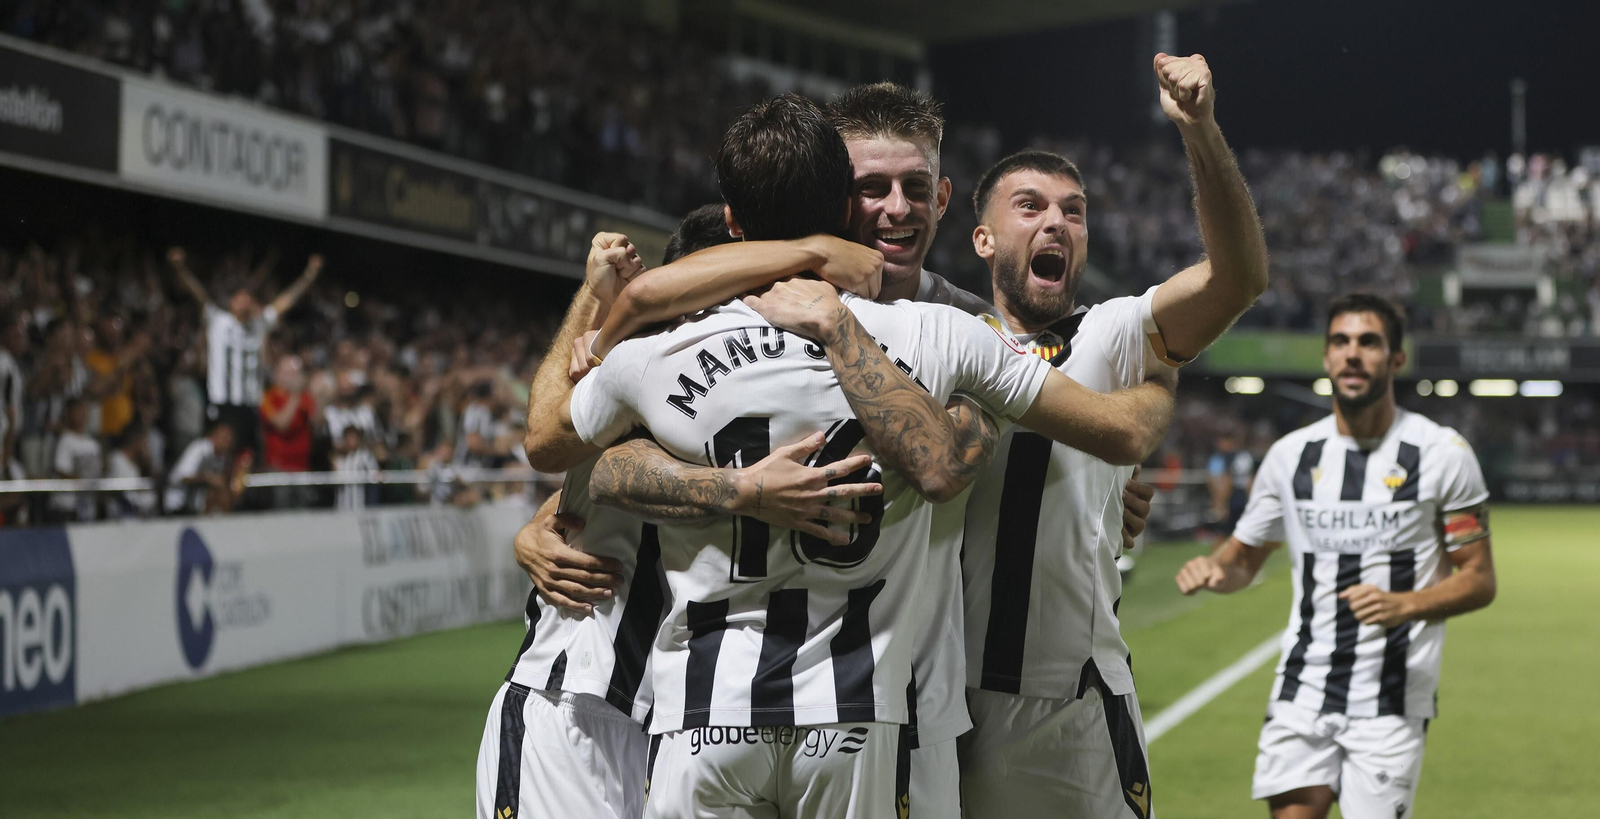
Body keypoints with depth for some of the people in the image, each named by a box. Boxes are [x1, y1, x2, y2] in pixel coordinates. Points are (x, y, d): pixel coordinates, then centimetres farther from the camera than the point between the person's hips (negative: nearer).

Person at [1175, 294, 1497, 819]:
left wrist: (1403, 605, -18)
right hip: (1303, 692, 2)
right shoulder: (1291, 455, 7)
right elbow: (1245, 556, 18)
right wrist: (1213, 570, -6)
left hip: (1392, 704, -2)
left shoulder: (1442, 453, -2)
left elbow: (1479, 581, -1)